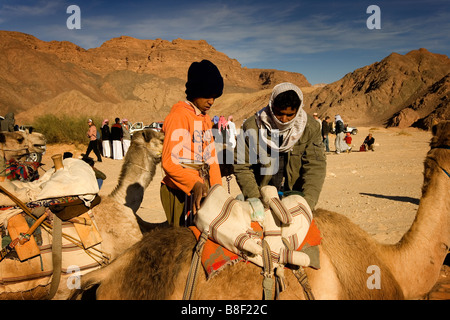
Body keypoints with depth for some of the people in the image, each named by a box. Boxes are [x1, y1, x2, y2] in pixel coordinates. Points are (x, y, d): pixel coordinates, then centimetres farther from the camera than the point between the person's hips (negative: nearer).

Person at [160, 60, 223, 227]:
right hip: (181, 191, -8)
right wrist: (194, 184, -30)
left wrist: (217, 187, 9)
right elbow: (169, 162, -19)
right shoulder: (179, 115, -11)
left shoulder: (205, 118, 17)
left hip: (201, 188, 8)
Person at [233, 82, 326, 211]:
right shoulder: (252, 126, -13)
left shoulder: (310, 127, -9)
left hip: (295, 196, 1)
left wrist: (307, 201, -23)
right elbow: (241, 167, -9)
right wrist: (252, 197, -18)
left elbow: (315, 166, -12)